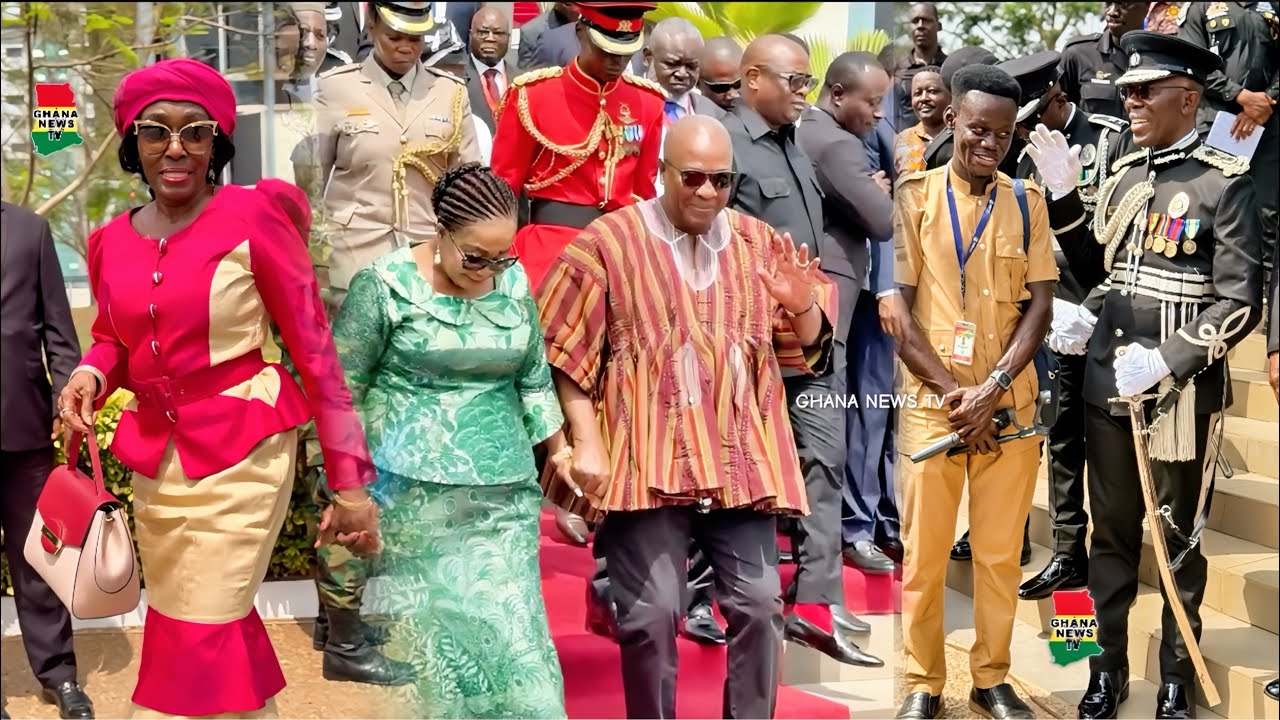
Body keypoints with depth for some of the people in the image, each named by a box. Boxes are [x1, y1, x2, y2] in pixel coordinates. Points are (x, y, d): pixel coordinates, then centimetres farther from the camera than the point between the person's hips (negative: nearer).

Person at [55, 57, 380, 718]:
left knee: (197, 649, -4)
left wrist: (349, 479, -9)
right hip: (153, 461, 5)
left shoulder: (253, 217, -11)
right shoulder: (111, 242, 4)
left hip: (239, 457, -5)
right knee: (227, 638, 17)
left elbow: (314, 347, -8)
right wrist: (89, 375, -4)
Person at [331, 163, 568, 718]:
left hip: (503, 496, 4)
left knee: (510, 627, -1)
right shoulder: (386, 285, -6)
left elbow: (534, 378, 19)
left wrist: (557, 450, 21)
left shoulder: (512, 281, 7)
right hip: (414, 496, -4)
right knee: (433, 630, -3)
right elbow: (341, 392, -2)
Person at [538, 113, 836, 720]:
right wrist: (586, 442, -7)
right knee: (650, 614, -2)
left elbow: (805, 349, 14)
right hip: (648, 460, -3)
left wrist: (803, 307, -8)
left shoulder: (760, 244, 10)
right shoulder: (609, 242, -1)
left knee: (759, 605, 3)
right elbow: (564, 352, 0)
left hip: (741, 458, 4)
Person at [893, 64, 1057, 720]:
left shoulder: (1027, 202, 7)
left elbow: (1040, 306, 3)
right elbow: (895, 308, -4)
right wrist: (954, 391, -11)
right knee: (923, 554, 3)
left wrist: (992, 388, -10)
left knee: (1001, 555, 7)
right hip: (931, 401, -2)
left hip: (1010, 405, 2)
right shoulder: (913, 196, -1)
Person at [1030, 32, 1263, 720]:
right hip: (1107, 382, 5)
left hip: (1180, 390, -5)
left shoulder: (1225, 182, -8)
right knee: (1111, 530, 13)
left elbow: (1240, 301, -11)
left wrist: (1167, 360, -20)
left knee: (1177, 538, 7)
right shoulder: (1122, 173, 9)